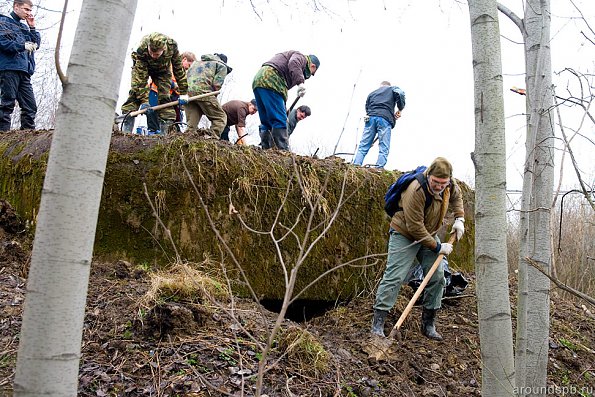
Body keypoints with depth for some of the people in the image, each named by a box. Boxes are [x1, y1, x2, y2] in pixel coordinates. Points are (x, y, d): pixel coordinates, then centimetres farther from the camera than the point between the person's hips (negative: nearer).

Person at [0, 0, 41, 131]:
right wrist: (23, 46, -17)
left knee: (30, 106, 1)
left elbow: (36, 44, 18)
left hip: (24, 71, 7)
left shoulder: (25, 27, 25)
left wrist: (32, 27, 11)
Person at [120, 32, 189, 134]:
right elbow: (141, 77, -37)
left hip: (162, 70, 2)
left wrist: (183, 92, -17)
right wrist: (144, 100, -41)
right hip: (141, 68, -2)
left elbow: (179, 69, -20)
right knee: (135, 93, -17)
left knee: (164, 97, -13)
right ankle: (126, 130, -18)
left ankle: (165, 129, -12)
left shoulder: (172, 46, -35)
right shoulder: (141, 50, -40)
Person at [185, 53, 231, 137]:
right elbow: (216, 85, -1)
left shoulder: (197, 62, 36)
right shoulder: (222, 66, 16)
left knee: (191, 123, 9)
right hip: (203, 91, -6)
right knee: (220, 117, 1)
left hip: (188, 91, 6)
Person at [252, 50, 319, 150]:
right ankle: (283, 151, -16)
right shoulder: (301, 57, 10)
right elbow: (293, 63, -16)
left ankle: (266, 149, 7)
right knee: (279, 119, -12)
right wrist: (300, 82, -28)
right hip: (269, 81, -10)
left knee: (266, 122, 10)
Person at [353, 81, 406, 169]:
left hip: (370, 118, 3)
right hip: (385, 119, -3)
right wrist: (400, 110, 6)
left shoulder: (372, 93, 32)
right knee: (383, 149, -6)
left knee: (363, 146, -1)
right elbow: (400, 94, -1)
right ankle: (379, 169, -18)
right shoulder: (392, 89, 21)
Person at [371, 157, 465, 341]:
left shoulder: (449, 185, -10)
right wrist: (437, 247, -22)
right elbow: (415, 227, -29)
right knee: (394, 276, -15)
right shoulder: (416, 191, -33)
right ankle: (378, 324, -12)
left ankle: (428, 324, 14)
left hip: (429, 234, 7)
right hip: (405, 235, -7)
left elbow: (456, 196, 17)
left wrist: (459, 218, 3)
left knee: (437, 277, 2)